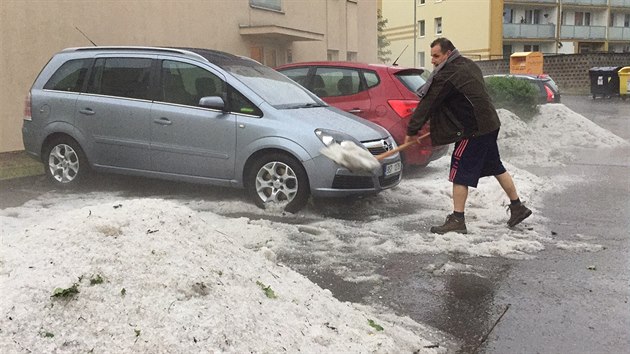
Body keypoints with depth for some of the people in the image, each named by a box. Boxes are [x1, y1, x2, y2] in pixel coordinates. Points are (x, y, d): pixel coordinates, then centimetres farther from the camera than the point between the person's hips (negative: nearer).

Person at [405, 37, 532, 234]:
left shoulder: (447, 74, -17)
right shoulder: (468, 65, 13)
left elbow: (428, 103, -14)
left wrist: (412, 130, -7)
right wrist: (433, 123, 17)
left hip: (473, 131, -10)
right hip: (489, 124, 10)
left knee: (460, 173, -4)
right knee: (496, 167, 20)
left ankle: (457, 220, 0)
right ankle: (517, 208, 30)